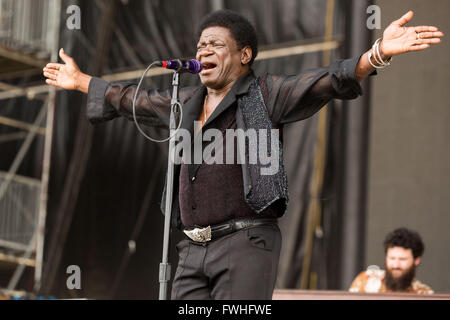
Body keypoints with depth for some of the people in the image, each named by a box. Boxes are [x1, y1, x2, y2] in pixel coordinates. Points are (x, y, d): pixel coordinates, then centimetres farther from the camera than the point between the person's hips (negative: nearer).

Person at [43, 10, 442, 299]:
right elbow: (134, 100, 35)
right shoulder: (188, 103, 19)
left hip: (246, 244, -7)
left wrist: (377, 54, -31)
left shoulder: (266, 96, -1)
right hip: (194, 250, 7)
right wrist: (80, 81, 45)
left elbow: (326, 82, -15)